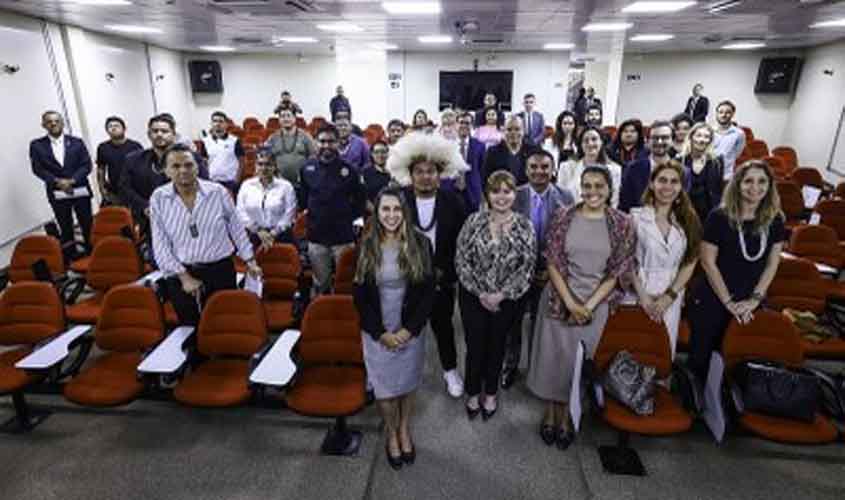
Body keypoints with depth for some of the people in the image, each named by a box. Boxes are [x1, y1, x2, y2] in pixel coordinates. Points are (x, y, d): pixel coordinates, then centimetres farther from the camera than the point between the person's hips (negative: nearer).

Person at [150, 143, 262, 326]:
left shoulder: (218, 192, -6)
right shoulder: (158, 198, -4)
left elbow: (236, 228, 7)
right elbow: (160, 245, -3)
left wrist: (250, 261, 9)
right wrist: (184, 277, -8)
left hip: (220, 271, -1)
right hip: (181, 275, 1)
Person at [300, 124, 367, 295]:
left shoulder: (348, 169, -5)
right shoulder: (307, 167, 2)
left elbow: (361, 199, 3)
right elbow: (301, 197, 14)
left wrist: (349, 217, -2)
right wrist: (309, 212, 6)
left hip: (343, 237, -2)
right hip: (316, 237, 2)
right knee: (320, 284, 17)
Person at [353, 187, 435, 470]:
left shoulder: (420, 244, -9)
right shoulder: (366, 246, -7)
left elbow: (428, 292, -6)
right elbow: (360, 295, -4)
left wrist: (409, 329, -12)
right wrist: (381, 333, -9)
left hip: (411, 329, 0)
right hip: (378, 332, 0)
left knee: (408, 382, 16)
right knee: (384, 385, 10)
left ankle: (404, 430, 41)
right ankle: (391, 433, 37)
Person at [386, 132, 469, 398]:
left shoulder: (453, 201, -8)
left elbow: (462, 242, -3)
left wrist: (444, 271, -9)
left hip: (441, 279, 0)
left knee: (443, 325, 18)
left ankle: (450, 370, 39)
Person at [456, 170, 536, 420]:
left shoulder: (525, 226, -7)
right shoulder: (474, 221, -8)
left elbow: (527, 267, -8)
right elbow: (461, 260, -8)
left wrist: (501, 295, -15)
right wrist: (480, 292, -13)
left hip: (507, 300, 1)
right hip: (474, 297, 0)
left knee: (496, 346, 17)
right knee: (475, 346, 11)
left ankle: (490, 394, 41)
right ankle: (473, 393, 36)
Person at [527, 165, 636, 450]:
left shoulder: (623, 224, -4)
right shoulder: (563, 217, -5)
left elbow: (618, 272, -4)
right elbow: (552, 262, -6)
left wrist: (589, 305, -11)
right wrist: (570, 302, -13)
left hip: (596, 304, 0)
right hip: (559, 299, 0)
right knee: (552, 355, 10)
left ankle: (566, 416, 34)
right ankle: (550, 413, 33)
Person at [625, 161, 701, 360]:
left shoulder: (688, 220, 4)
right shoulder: (636, 217, -6)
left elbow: (690, 263, 2)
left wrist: (669, 296, -8)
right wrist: (644, 298, -11)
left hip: (671, 297, 3)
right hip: (637, 294, -2)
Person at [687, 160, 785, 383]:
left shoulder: (775, 220, -1)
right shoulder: (719, 217, -14)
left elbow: (772, 263, 4)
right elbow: (708, 262, -13)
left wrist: (755, 299, -4)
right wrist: (728, 302, -12)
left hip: (749, 304, 4)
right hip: (712, 301, -3)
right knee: (701, 355, 8)